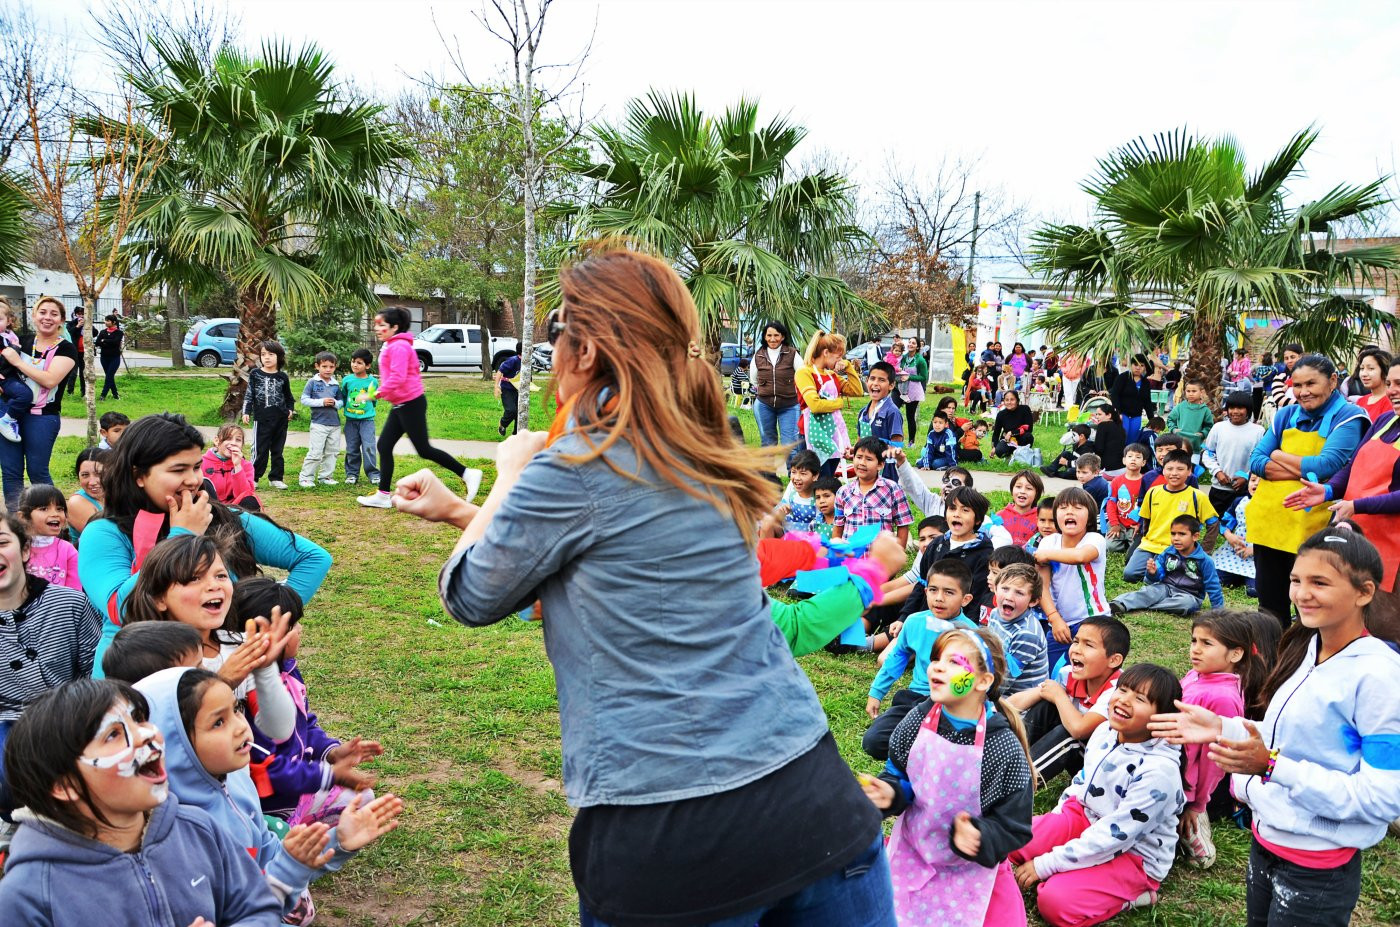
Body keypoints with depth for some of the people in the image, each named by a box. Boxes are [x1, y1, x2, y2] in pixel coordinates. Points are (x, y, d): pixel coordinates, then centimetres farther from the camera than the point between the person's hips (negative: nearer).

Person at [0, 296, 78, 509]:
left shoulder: (65, 349, -4)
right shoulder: (23, 341, 10)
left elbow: (50, 380, -19)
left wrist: (18, 361, -14)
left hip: (42, 417, -5)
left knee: (37, 472, 1)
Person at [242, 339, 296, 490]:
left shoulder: (283, 377, 5)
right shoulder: (255, 374, 1)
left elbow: (288, 396, 17)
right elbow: (249, 395, 2)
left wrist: (290, 409, 3)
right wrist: (246, 412, -6)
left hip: (280, 420, 2)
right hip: (262, 419, -2)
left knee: (277, 450, 10)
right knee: (260, 450, -3)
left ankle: (276, 478, 19)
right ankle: (253, 477, 8)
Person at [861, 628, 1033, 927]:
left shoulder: (1005, 749, -23)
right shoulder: (919, 720, -13)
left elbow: (1013, 827, -16)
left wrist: (979, 836, -34)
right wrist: (890, 793, -20)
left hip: (972, 867, -3)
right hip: (912, 854, 3)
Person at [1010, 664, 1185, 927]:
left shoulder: (1158, 772, -28)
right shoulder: (1105, 732, -5)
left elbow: (1113, 836, -27)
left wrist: (1045, 865, -24)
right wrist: (1052, 824, 5)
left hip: (1134, 854, -7)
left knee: (1055, 903, -27)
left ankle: (1128, 895, -5)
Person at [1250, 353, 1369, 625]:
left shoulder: (1349, 417, -5)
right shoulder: (1287, 414, 11)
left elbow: (1327, 466, -17)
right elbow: (1255, 461, 3)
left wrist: (1278, 456, -3)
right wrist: (1306, 470, -11)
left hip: (1313, 525, -5)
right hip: (1269, 521, 5)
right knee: (1270, 605, 14)